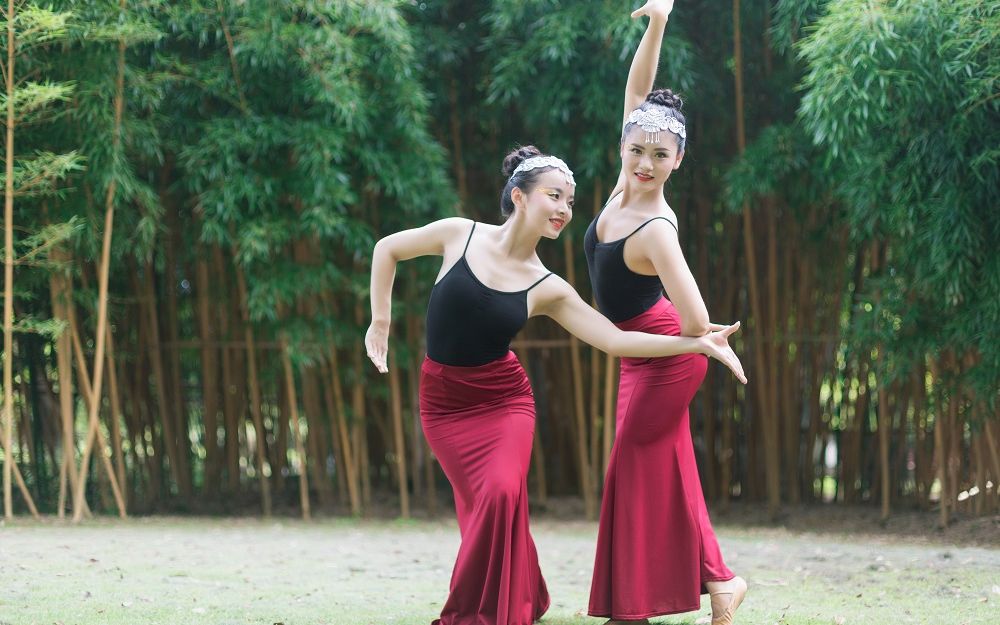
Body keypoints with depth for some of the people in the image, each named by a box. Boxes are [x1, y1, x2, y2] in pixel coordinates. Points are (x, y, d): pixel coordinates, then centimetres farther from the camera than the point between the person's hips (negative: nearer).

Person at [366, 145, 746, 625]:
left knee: (501, 496, -20)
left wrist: (698, 343, -15)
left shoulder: (548, 290, -5)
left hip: (503, 399, 1)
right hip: (444, 401, -1)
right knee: (484, 504, -6)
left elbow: (615, 339, -8)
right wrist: (380, 324, 4)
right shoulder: (460, 235, -8)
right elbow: (387, 249, 7)